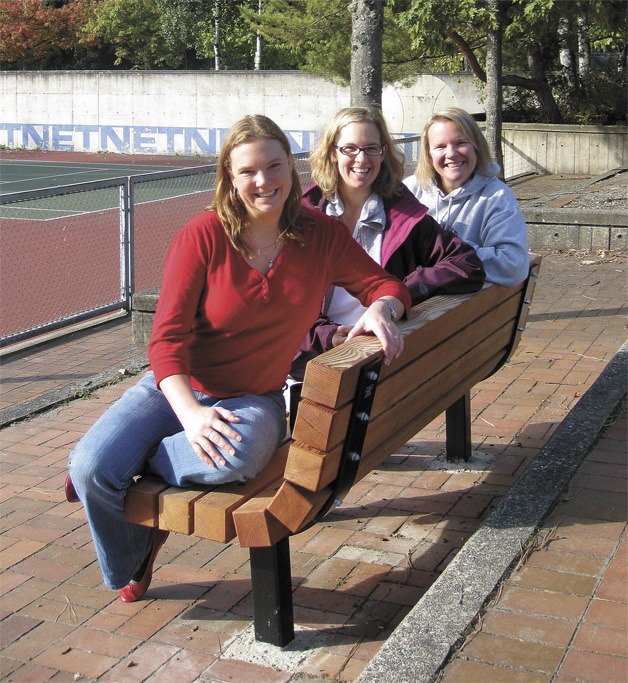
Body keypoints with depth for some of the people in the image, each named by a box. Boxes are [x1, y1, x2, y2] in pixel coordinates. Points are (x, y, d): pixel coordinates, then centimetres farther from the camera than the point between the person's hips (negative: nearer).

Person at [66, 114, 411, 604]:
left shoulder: (322, 235, 0)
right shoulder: (204, 235, -10)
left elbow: (384, 283, 7)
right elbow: (167, 339, -13)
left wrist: (380, 308, -19)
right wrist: (190, 411, -30)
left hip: (255, 398, 1)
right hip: (179, 389, 0)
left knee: (236, 457, -38)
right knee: (91, 468, -24)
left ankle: (139, 459, -5)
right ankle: (128, 567, 9)